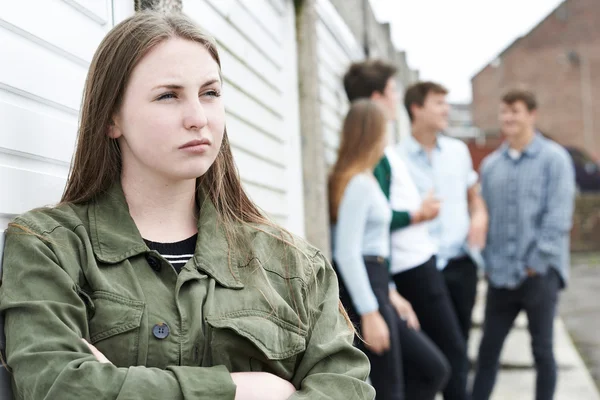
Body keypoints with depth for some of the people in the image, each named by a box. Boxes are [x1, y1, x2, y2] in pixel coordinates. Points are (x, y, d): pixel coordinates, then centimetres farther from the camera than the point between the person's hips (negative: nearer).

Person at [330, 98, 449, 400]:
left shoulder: (364, 180, 16)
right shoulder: (359, 183, -14)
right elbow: (347, 254, -20)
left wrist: (388, 293, 18)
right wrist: (369, 314, -21)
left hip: (372, 286, 10)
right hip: (359, 290, -10)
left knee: (433, 369, 13)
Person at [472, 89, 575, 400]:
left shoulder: (554, 159, -3)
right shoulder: (490, 164, 10)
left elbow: (559, 217, -9)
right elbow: (485, 215, 11)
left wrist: (536, 263, -13)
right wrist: (488, 263, 3)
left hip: (539, 273, -4)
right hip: (500, 275, 4)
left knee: (542, 350, 6)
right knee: (488, 350, 7)